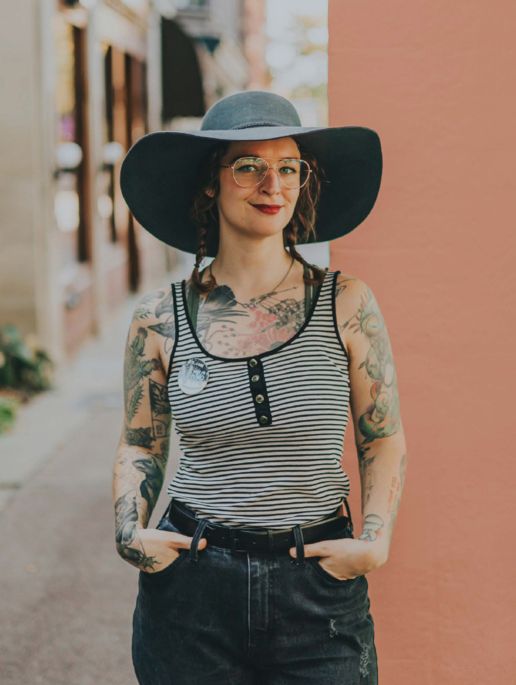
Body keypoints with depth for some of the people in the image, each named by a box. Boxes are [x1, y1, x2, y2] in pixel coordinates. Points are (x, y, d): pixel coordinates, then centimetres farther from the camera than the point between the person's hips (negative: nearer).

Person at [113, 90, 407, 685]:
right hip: (191, 590, 1)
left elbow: (384, 440, 5)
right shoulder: (159, 318, -1)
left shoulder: (347, 305, -3)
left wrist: (375, 540, -7)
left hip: (319, 591, 0)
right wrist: (130, 533, -4)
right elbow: (140, 445, 11)